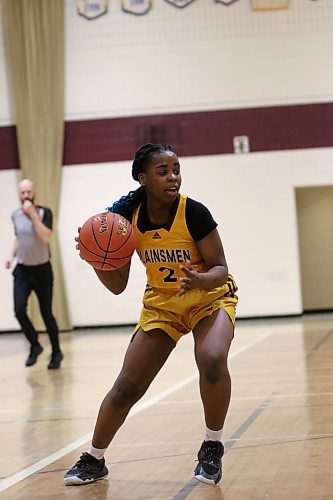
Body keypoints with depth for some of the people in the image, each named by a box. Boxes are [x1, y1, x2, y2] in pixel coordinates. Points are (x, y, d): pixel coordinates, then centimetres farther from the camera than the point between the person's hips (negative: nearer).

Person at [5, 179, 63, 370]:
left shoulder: (44, 212, -12)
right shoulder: (15, 215, 2)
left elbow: (46, 238, -26)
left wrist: (33, 214, -26)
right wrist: (12, 255, 8)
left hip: (42, 269, -3)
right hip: (22, 270, 3)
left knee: (46, 313, 3)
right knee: (19, 310, -13)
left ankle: (56, 353, 20)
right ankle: (35, 345, 9)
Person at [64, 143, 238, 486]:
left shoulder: (193, 213, -24)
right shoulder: (127, 217, -15)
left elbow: (220, 269, -18)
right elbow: (117, 285, -8)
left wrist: (199, 280, -40)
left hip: (209, 297, -3)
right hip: (161, 303, 3)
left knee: (212, 360, -32)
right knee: (127, 386, -1)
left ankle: (212, 448, -9)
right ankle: (94, 460, 21)